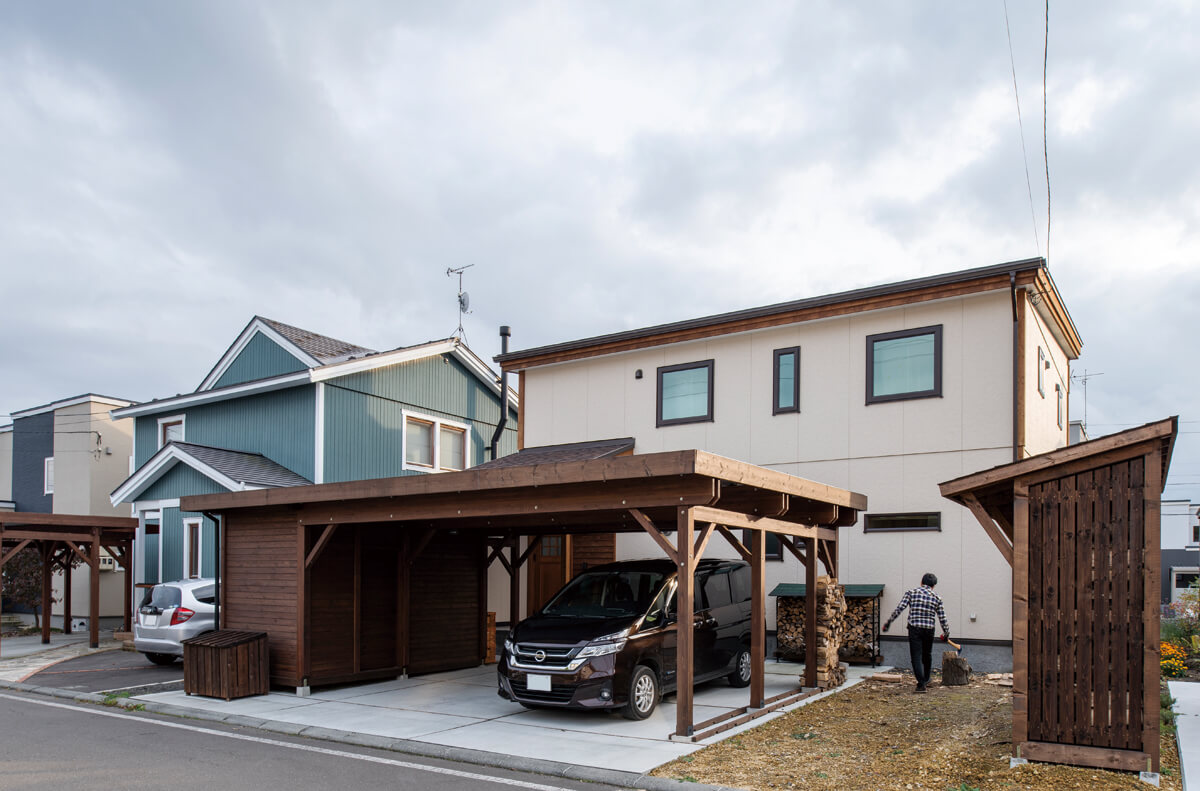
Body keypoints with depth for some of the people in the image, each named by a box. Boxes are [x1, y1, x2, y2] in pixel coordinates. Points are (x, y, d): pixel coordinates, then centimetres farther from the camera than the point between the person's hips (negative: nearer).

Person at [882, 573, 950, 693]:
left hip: (914, 629, -2)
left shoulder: (911, 592, 2)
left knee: (916, 657, 0)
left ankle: (921, 684, -9)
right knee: (927, 655, 21)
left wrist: (888, 622, 0)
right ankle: (926, 680, 38)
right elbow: (943, 619, 7)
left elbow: (899, 609, -7)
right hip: (929, 629, 2)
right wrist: (946, 633, 21)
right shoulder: (937, 598, 6)